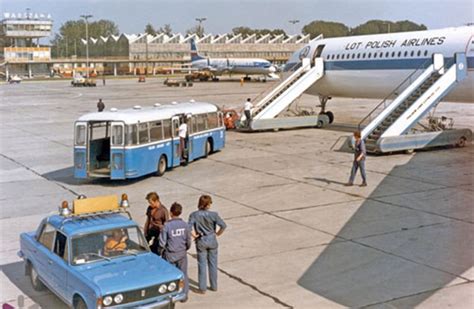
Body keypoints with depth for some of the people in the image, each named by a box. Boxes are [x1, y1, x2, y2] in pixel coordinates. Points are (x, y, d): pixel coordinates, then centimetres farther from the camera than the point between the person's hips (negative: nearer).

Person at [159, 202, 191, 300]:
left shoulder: (167, 225, -17)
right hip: (182, 254, 2)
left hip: (170, 255, -2)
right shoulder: (185, 225, -9)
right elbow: (188, 241, -1)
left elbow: (162, 243, -15)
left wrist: (165, 247, 6)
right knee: (183, 274, 14)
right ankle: (184, 295, 22)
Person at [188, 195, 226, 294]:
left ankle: (202, 288, 16)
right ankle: (214, 286, 26)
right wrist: (218, 233, -3)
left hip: (201, 241, 0)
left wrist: (194, 235, -7)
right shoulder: (213, 214, -15)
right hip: (212, 240, 0)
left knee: (202, 265, 10)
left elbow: (189, 228, -23)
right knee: (213, 264, 15)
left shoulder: (194, 215, -14)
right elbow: (223, 225, -20)